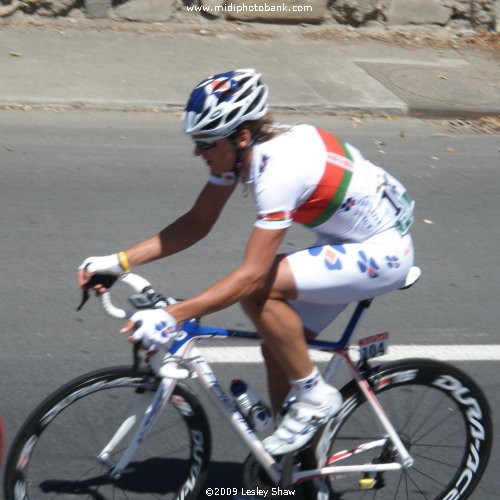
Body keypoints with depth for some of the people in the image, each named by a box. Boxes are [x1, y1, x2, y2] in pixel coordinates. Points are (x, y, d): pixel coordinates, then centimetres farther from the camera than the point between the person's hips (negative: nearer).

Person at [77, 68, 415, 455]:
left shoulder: (280, 168, -32)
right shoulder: (239, 150, -6)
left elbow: (252, 274, -35)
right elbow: (197, 223, 1)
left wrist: (171, 316, -38)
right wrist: (120, 261, -7)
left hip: (384, 251, -9)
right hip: (346, 240, 9)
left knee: (256, 292, -24)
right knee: (277, 349, 5)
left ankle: (315, 397, -7)